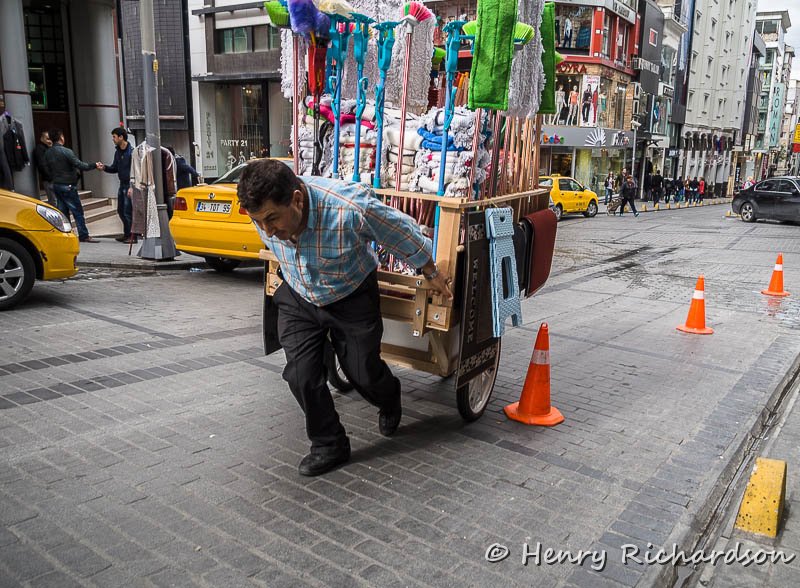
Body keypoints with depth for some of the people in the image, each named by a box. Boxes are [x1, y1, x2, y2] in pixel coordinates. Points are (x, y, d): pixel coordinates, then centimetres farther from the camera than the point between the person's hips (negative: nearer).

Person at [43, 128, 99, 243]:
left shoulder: (47, 153, 7)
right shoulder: (66, 152, -16)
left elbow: (47, 169, 13)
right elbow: (79, 165, -17)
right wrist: (94, 165, -5)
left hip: (56, 185, 7)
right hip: (68, 186, -7)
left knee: (63, 211, 12)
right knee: (78, 212, -1)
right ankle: (84, 236, 1)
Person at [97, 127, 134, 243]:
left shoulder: (131, 151, -13)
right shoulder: (117, 152, 12)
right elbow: (115, 168, 19)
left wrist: (132, 187, -22)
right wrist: (104, 168, 0)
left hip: (130, 185, -9)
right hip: (122, 185, 9)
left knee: (128, 211, -7)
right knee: (121, 211, 13)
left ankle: (132, 236, 2)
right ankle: (127, 234, 24)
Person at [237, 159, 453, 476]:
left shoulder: (351, 208, -39)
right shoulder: (265, 212, -23)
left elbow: (404, 234, -20)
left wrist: (431, 274, -4)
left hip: (352, 298, -3)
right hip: (297, 299, 4)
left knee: (363, 373, 7)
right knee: (301, 376, -7)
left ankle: (390, 401, 44)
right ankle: (329, 446, 16)